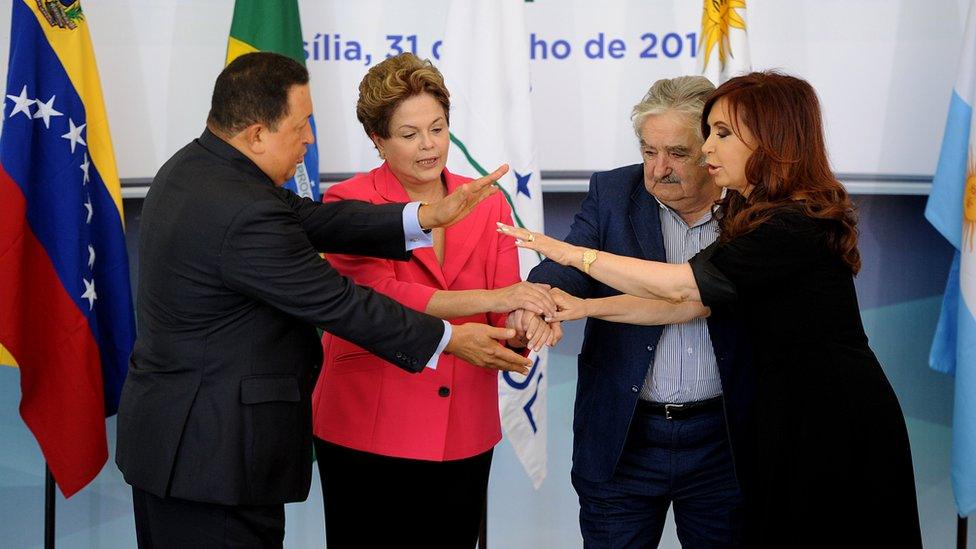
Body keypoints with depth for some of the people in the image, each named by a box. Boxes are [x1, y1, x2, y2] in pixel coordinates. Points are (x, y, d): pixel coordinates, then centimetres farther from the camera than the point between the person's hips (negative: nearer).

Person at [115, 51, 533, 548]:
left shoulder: (192, 167, 5)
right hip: (215, 455, -10)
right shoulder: (246, 216, -25)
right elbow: (338, 305, -18)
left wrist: (424, 217, -1)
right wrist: (451, 339, -6)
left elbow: (306, 218, 4)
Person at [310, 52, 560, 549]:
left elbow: (505, 317, 2)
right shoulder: (349, 204, -5)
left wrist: (526, 325, -22)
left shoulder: (488, 205, 7)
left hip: (464, 438, 4)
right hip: (367, 434, -3)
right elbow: (380, 298, -19)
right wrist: (492, 298, -24)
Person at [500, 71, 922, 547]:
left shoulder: (798, 226, -21)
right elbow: (696, 302, 5)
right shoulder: (753, 215, 10)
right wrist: (588, 307, -3)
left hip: (835, 426, -9)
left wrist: (573, 253, -14)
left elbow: (682, 285, -21)